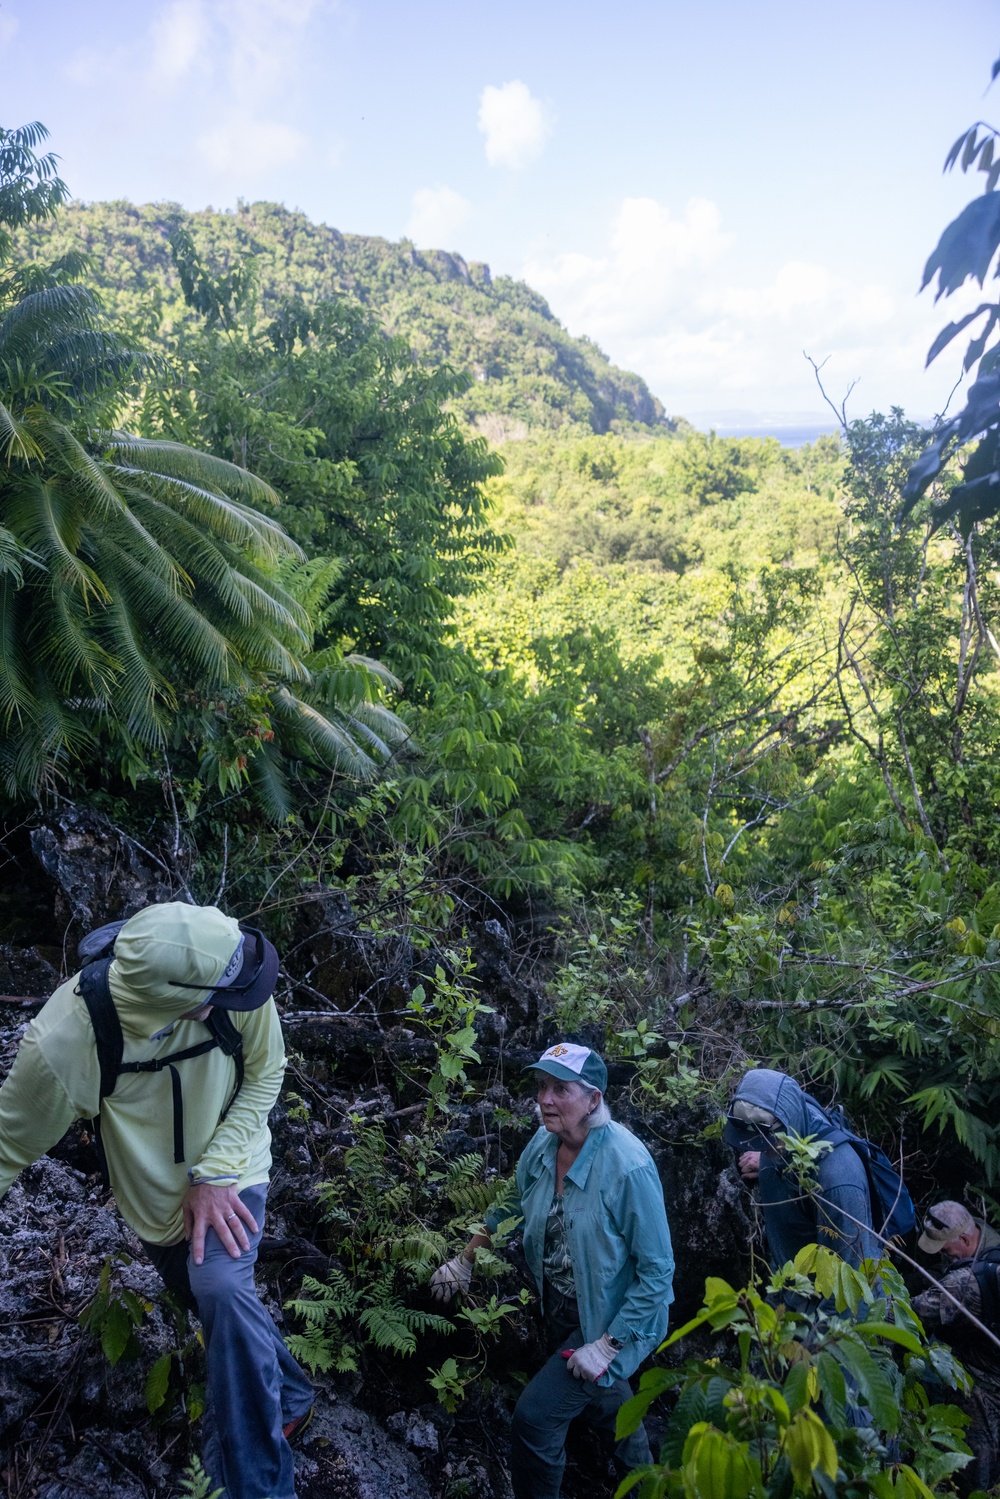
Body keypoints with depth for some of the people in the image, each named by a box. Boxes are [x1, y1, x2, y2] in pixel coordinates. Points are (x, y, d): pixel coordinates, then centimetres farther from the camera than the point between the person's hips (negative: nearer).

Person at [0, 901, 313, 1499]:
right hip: (155, 1193, 1)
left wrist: (214, 1173, -23)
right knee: (221, 1309, 18)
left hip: (229, 1171, -1)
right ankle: (290, 1397, 47)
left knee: (222, 1289, -25)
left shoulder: (231, 975, -33)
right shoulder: (64, 1042, -37)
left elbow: (265, 1074, -15)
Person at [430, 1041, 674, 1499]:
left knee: (535, 1416, -14)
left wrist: (607, 1345, -24)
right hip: (559, 1308, 7)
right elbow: (512, 1207, 9)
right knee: (600, 1396, 28)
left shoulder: (628, 1166, -32)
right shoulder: (542, 1146, -12)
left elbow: (657, 1269, -25)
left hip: (611, 1319, -6)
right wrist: (464, 1260, 10)